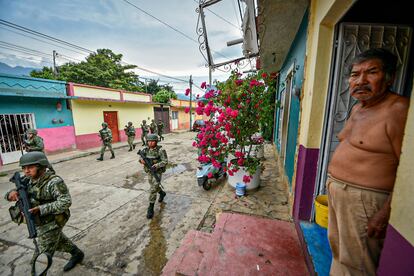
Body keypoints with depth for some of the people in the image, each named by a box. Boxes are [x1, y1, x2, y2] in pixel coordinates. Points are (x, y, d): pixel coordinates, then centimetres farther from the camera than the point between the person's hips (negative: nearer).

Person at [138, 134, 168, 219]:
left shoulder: (160, 150, -19)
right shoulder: (145, 149, -3)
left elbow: (165, 161, -19)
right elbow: (141, 158, 6)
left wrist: (156, 165, -32)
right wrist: (141, 160, -18)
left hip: (158, 172, -6)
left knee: (153, 190, -8)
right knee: (154, 186, 23)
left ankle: (151, 208, 5)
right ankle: (162, 193, 52)